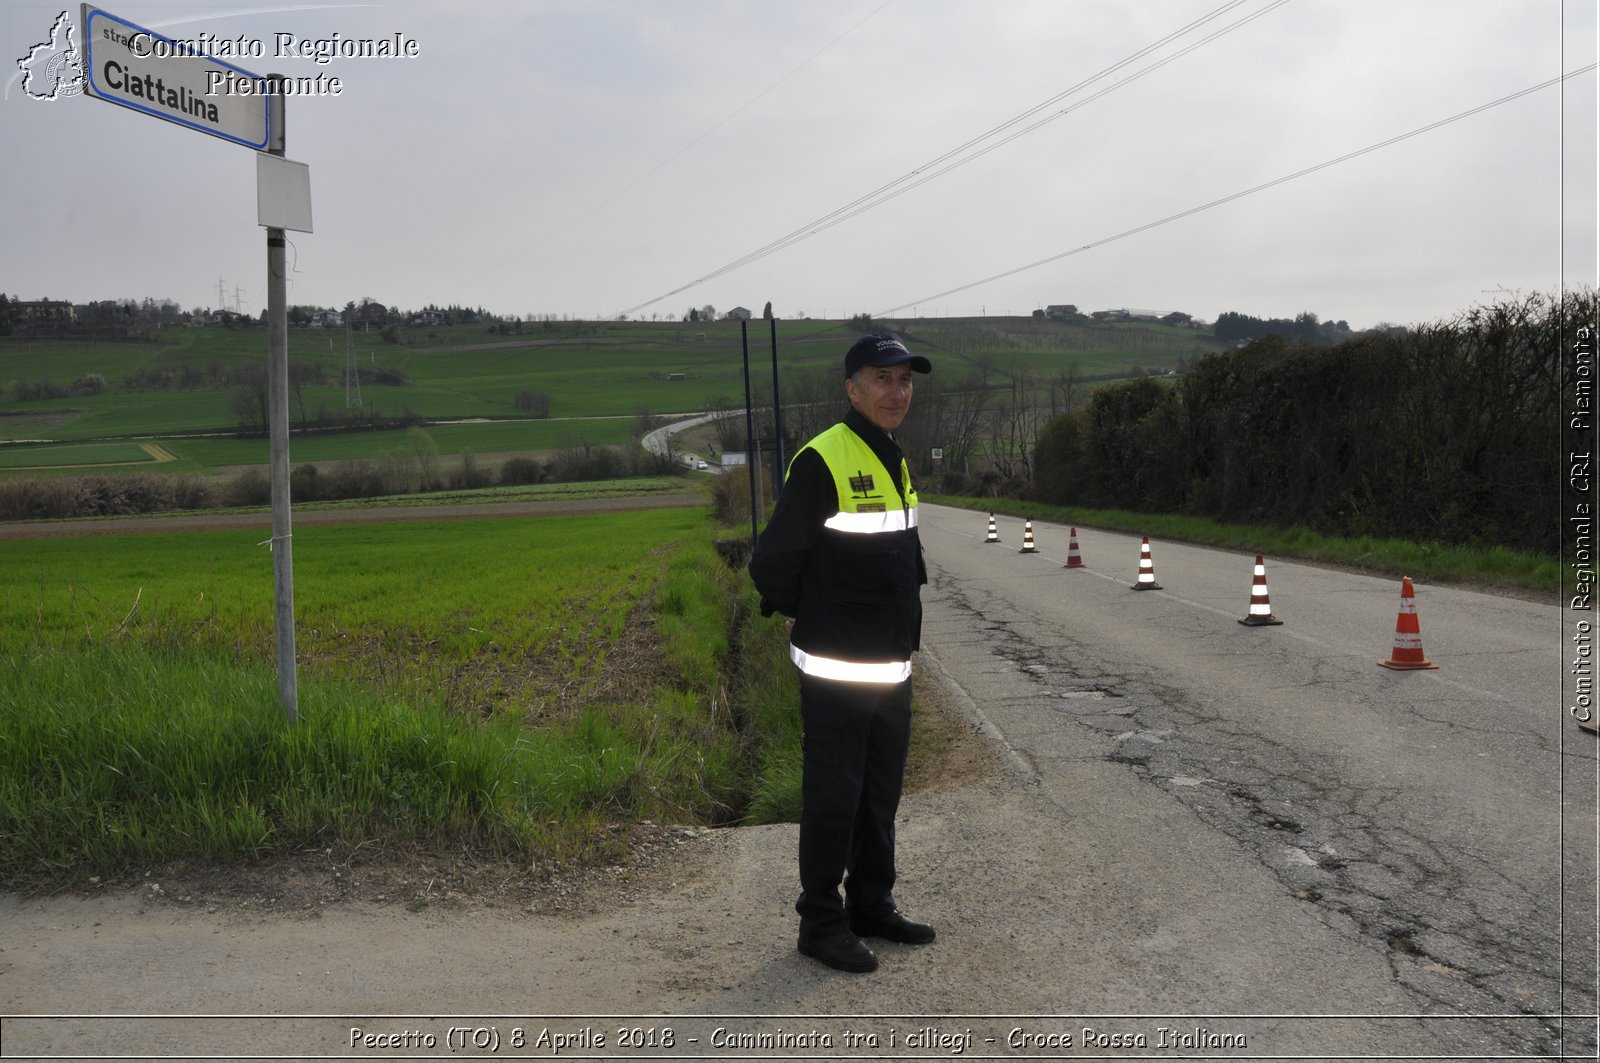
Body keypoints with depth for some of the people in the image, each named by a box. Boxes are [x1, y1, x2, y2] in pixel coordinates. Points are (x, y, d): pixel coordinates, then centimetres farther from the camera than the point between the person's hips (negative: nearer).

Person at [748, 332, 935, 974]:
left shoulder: (895, 462, 11)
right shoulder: (822, 461, -17)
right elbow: (771, 563, -15)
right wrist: (804, 614, 0)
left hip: (892, 671, 8)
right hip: (837, 672, -8)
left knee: (881, 798, 17)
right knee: (833, 800, 2)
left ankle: (872, 906, 31)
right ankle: (821, 924, 15)